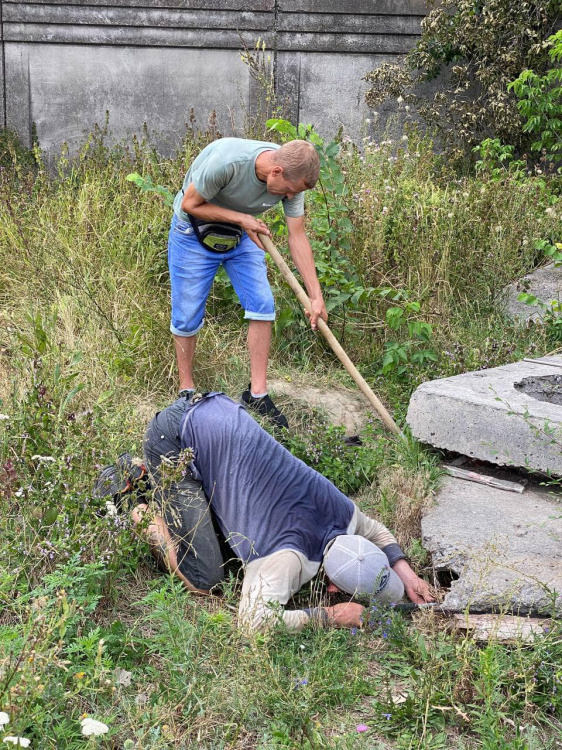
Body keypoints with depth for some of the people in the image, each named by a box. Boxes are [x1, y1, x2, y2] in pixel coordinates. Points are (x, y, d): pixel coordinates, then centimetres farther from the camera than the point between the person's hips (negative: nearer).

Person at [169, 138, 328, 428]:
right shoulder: (225, 161, -37)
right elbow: (190, 204, -22)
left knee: (262, 306, -5)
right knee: (187, 316, 1)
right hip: (194, 233, -4)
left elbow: (297, 236, -12)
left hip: (242, 236, 5)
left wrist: (316, 295, -13)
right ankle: (186, 389, 22)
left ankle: (257, 393, 6)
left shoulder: (292, 177, -19)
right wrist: (242, 218, -25)